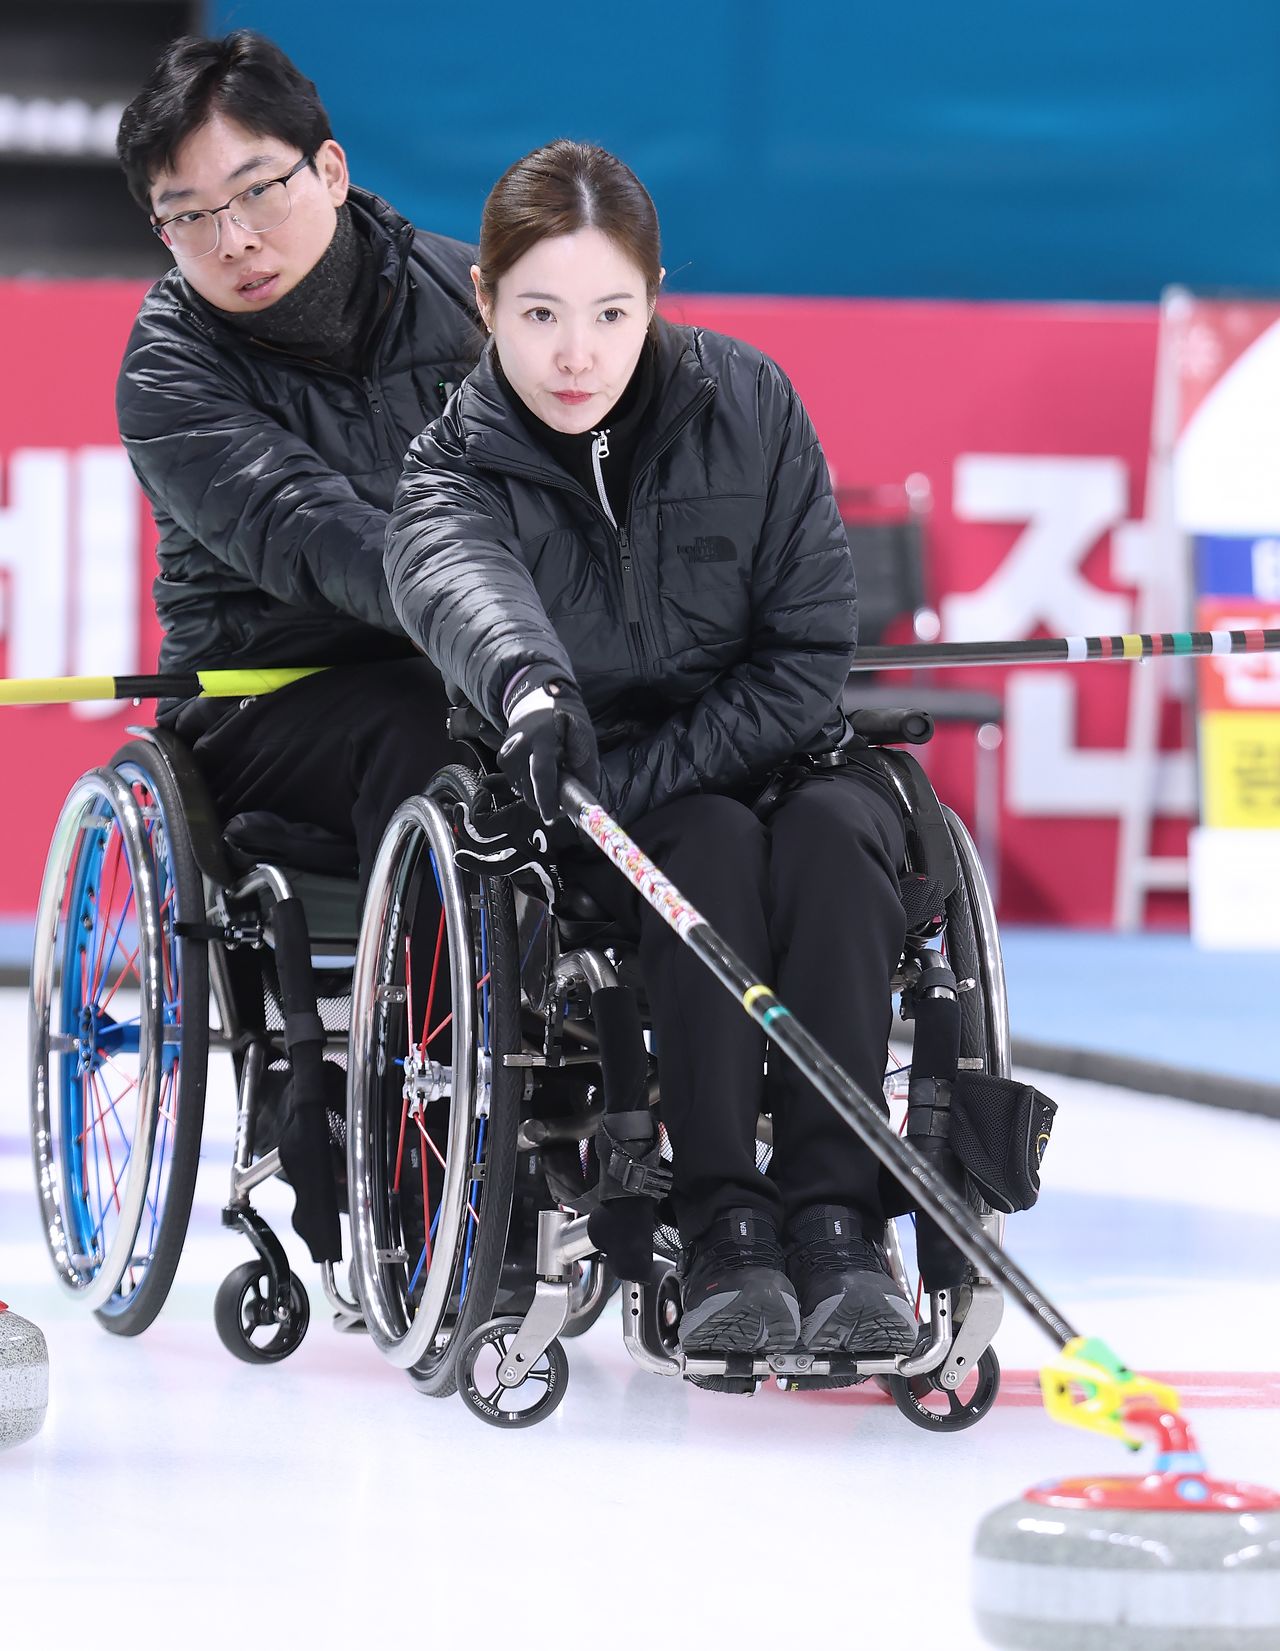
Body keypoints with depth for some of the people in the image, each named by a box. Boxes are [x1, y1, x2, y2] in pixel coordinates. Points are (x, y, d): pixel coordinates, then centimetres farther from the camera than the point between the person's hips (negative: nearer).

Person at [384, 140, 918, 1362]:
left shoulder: (748, 406, -8)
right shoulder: (460, 462, -11)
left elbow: (807, 657, -10)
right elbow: (459, 577, -38)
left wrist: (627, 779, -21)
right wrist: (526, 682, -62)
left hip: (775, 758, 1)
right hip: (595, 836, -1)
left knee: (833, 835, -31)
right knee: (712, 846, -32)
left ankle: (835, 1217, -34)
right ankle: (723, 1229, -33)